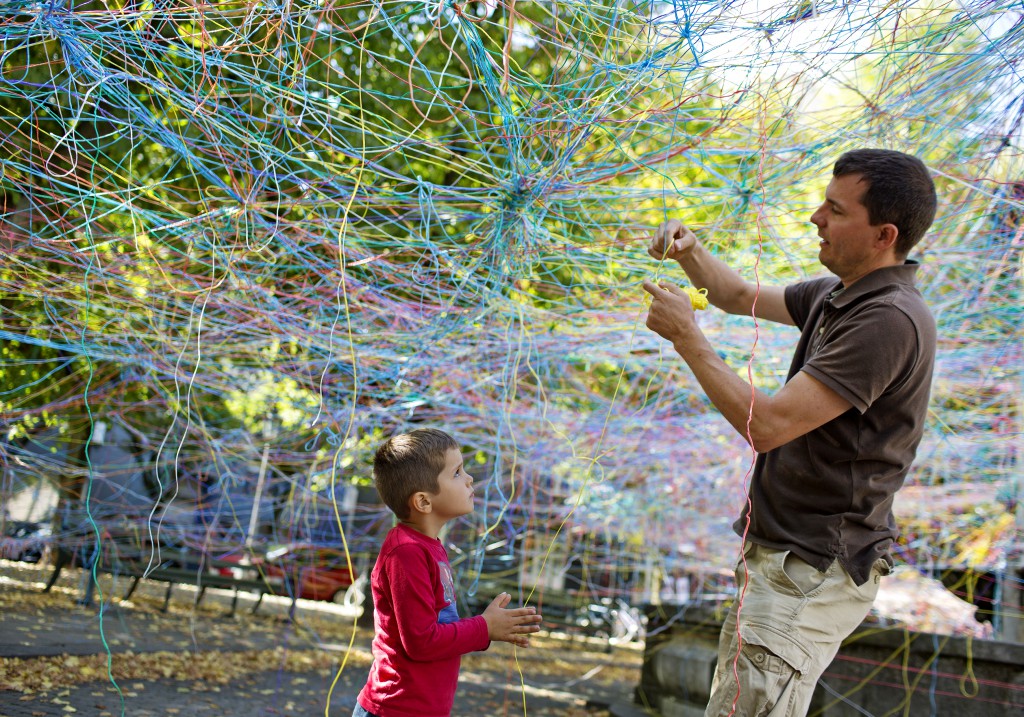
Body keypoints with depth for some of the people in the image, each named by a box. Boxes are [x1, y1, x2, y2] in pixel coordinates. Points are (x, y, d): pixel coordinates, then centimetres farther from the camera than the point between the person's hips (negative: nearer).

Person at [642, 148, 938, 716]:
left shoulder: (890, 319, -22)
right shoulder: (838, 296, 10)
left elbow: (766, 424, -26)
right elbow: (741, 297, 26)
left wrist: (686, 335, -16)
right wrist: (690, 252, 6)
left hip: (811, 573, -10)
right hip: (780, 554, 10)